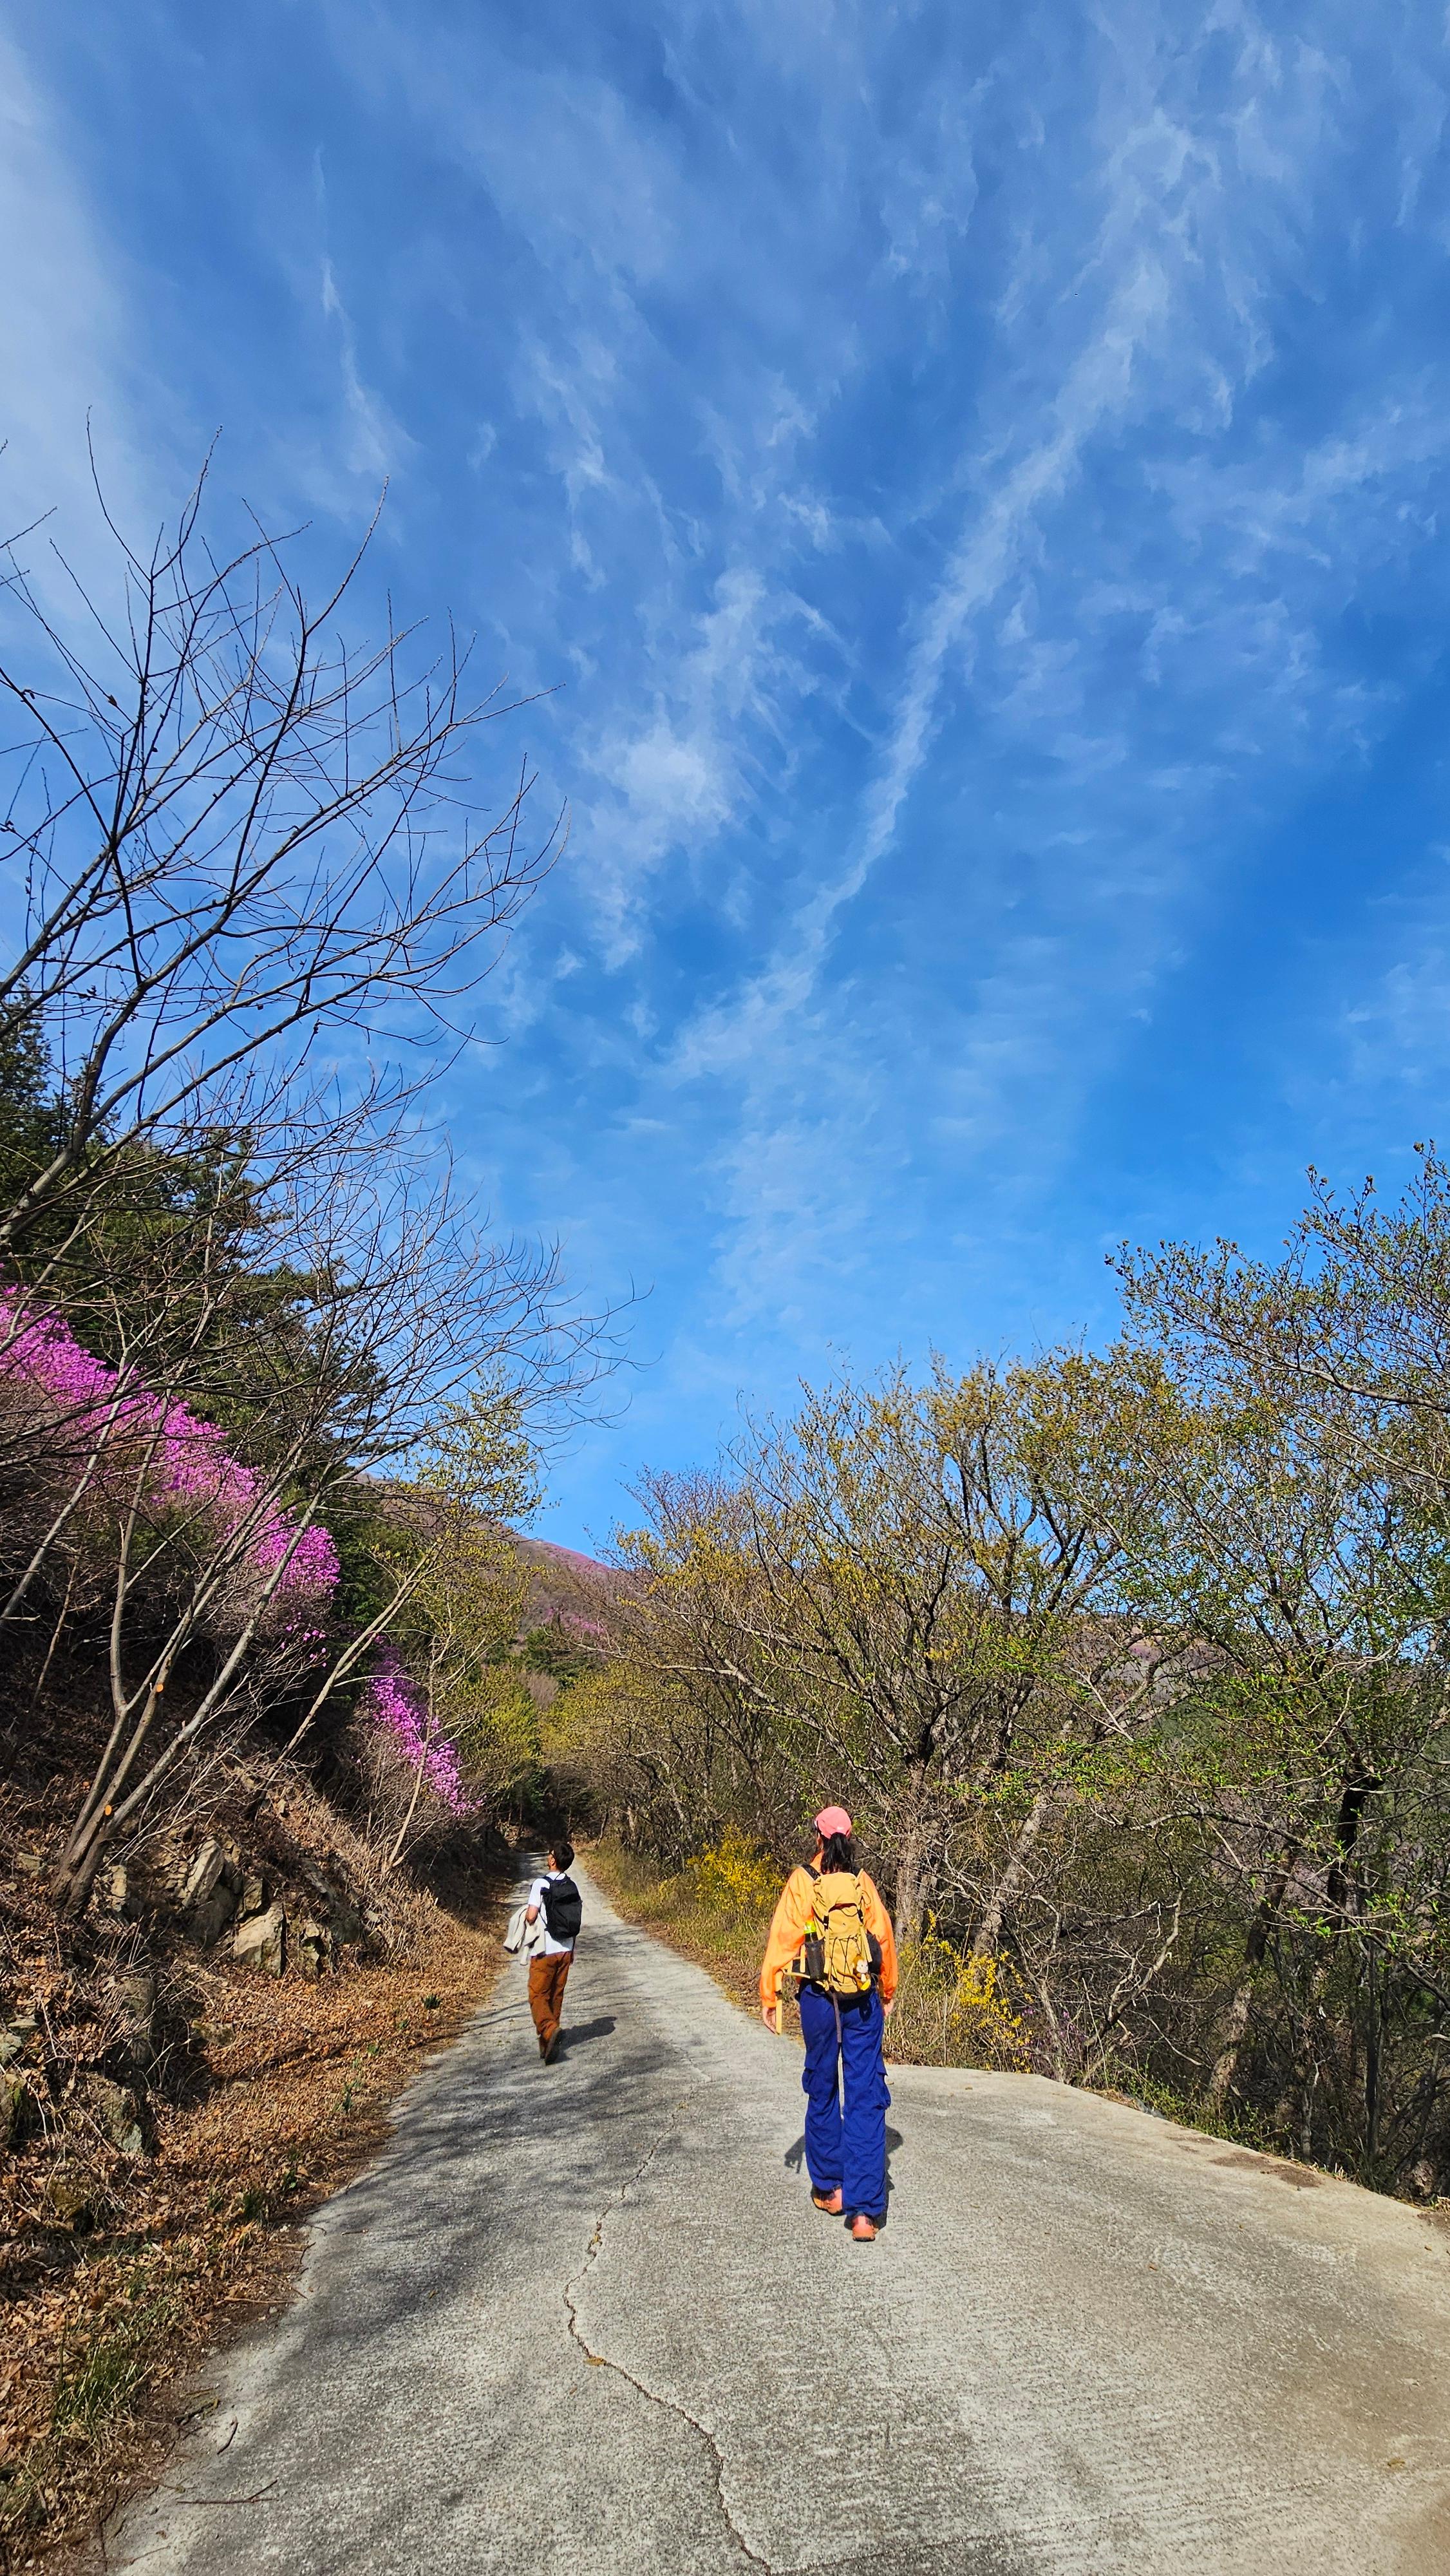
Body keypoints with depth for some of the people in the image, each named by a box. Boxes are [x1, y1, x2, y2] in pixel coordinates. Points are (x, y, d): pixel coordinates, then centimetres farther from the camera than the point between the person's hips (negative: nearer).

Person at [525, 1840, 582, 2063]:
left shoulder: (542, 1884, -14)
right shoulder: (572, 1886, 5)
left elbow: (531, 1916, -20)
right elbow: (577, 1921, 10)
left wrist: (526, 1914, 4)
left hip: (545, 1951, -6)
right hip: (565, 1950, 6)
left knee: (538, 1995, -1)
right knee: (556, 1995, 15)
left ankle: (548, 2029, -24)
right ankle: (548, 2039, 22)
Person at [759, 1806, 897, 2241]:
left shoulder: (802, 1882, -7)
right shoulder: (863, 1882, 0)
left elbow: (782, 1940, -7)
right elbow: (885, 1938, 5)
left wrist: (769, 1997, 1)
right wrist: (888, 1993, 20)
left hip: (819, 2001, -1)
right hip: (864, 2003, 1)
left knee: (823, 2094, 17)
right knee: (866, 2100, 3)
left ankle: (828, 2189, 29)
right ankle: (864, 2210, -1)